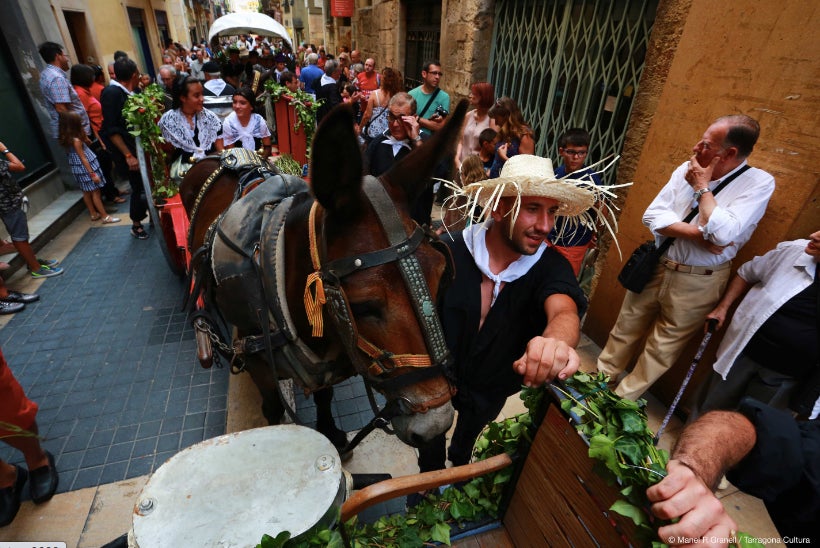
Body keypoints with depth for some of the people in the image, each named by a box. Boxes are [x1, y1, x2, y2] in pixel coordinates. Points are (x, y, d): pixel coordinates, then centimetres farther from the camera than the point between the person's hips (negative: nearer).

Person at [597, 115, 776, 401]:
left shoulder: (759, 183, -11)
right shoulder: (687, 168, 0)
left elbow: (723, 233, -26)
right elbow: (652, 216, -7)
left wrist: (702, 187, -16)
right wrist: (698, 234, -19)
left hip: (697, 282, -3)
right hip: (655, 266, 4)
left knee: (662, 347, 10)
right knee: (626, 329, 14)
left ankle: (623, 398, 26)